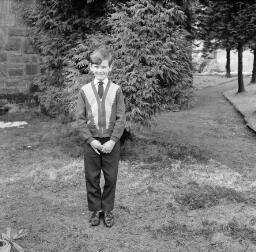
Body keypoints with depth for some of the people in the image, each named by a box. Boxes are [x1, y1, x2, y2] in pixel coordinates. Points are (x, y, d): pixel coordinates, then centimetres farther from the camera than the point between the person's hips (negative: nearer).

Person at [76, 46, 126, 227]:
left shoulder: (116, 90, -2)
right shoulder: (85, 90, 0)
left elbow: (121, 118, -3)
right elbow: (81, 119, 0)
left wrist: (112, 141, -12)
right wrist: (90, 140, -10)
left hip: (111, 142, 0)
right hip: (92, 142, 1)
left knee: (111, 178, 9)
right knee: (92, 178, 10)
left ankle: (108, 210, 27)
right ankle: (95, 210, 28)